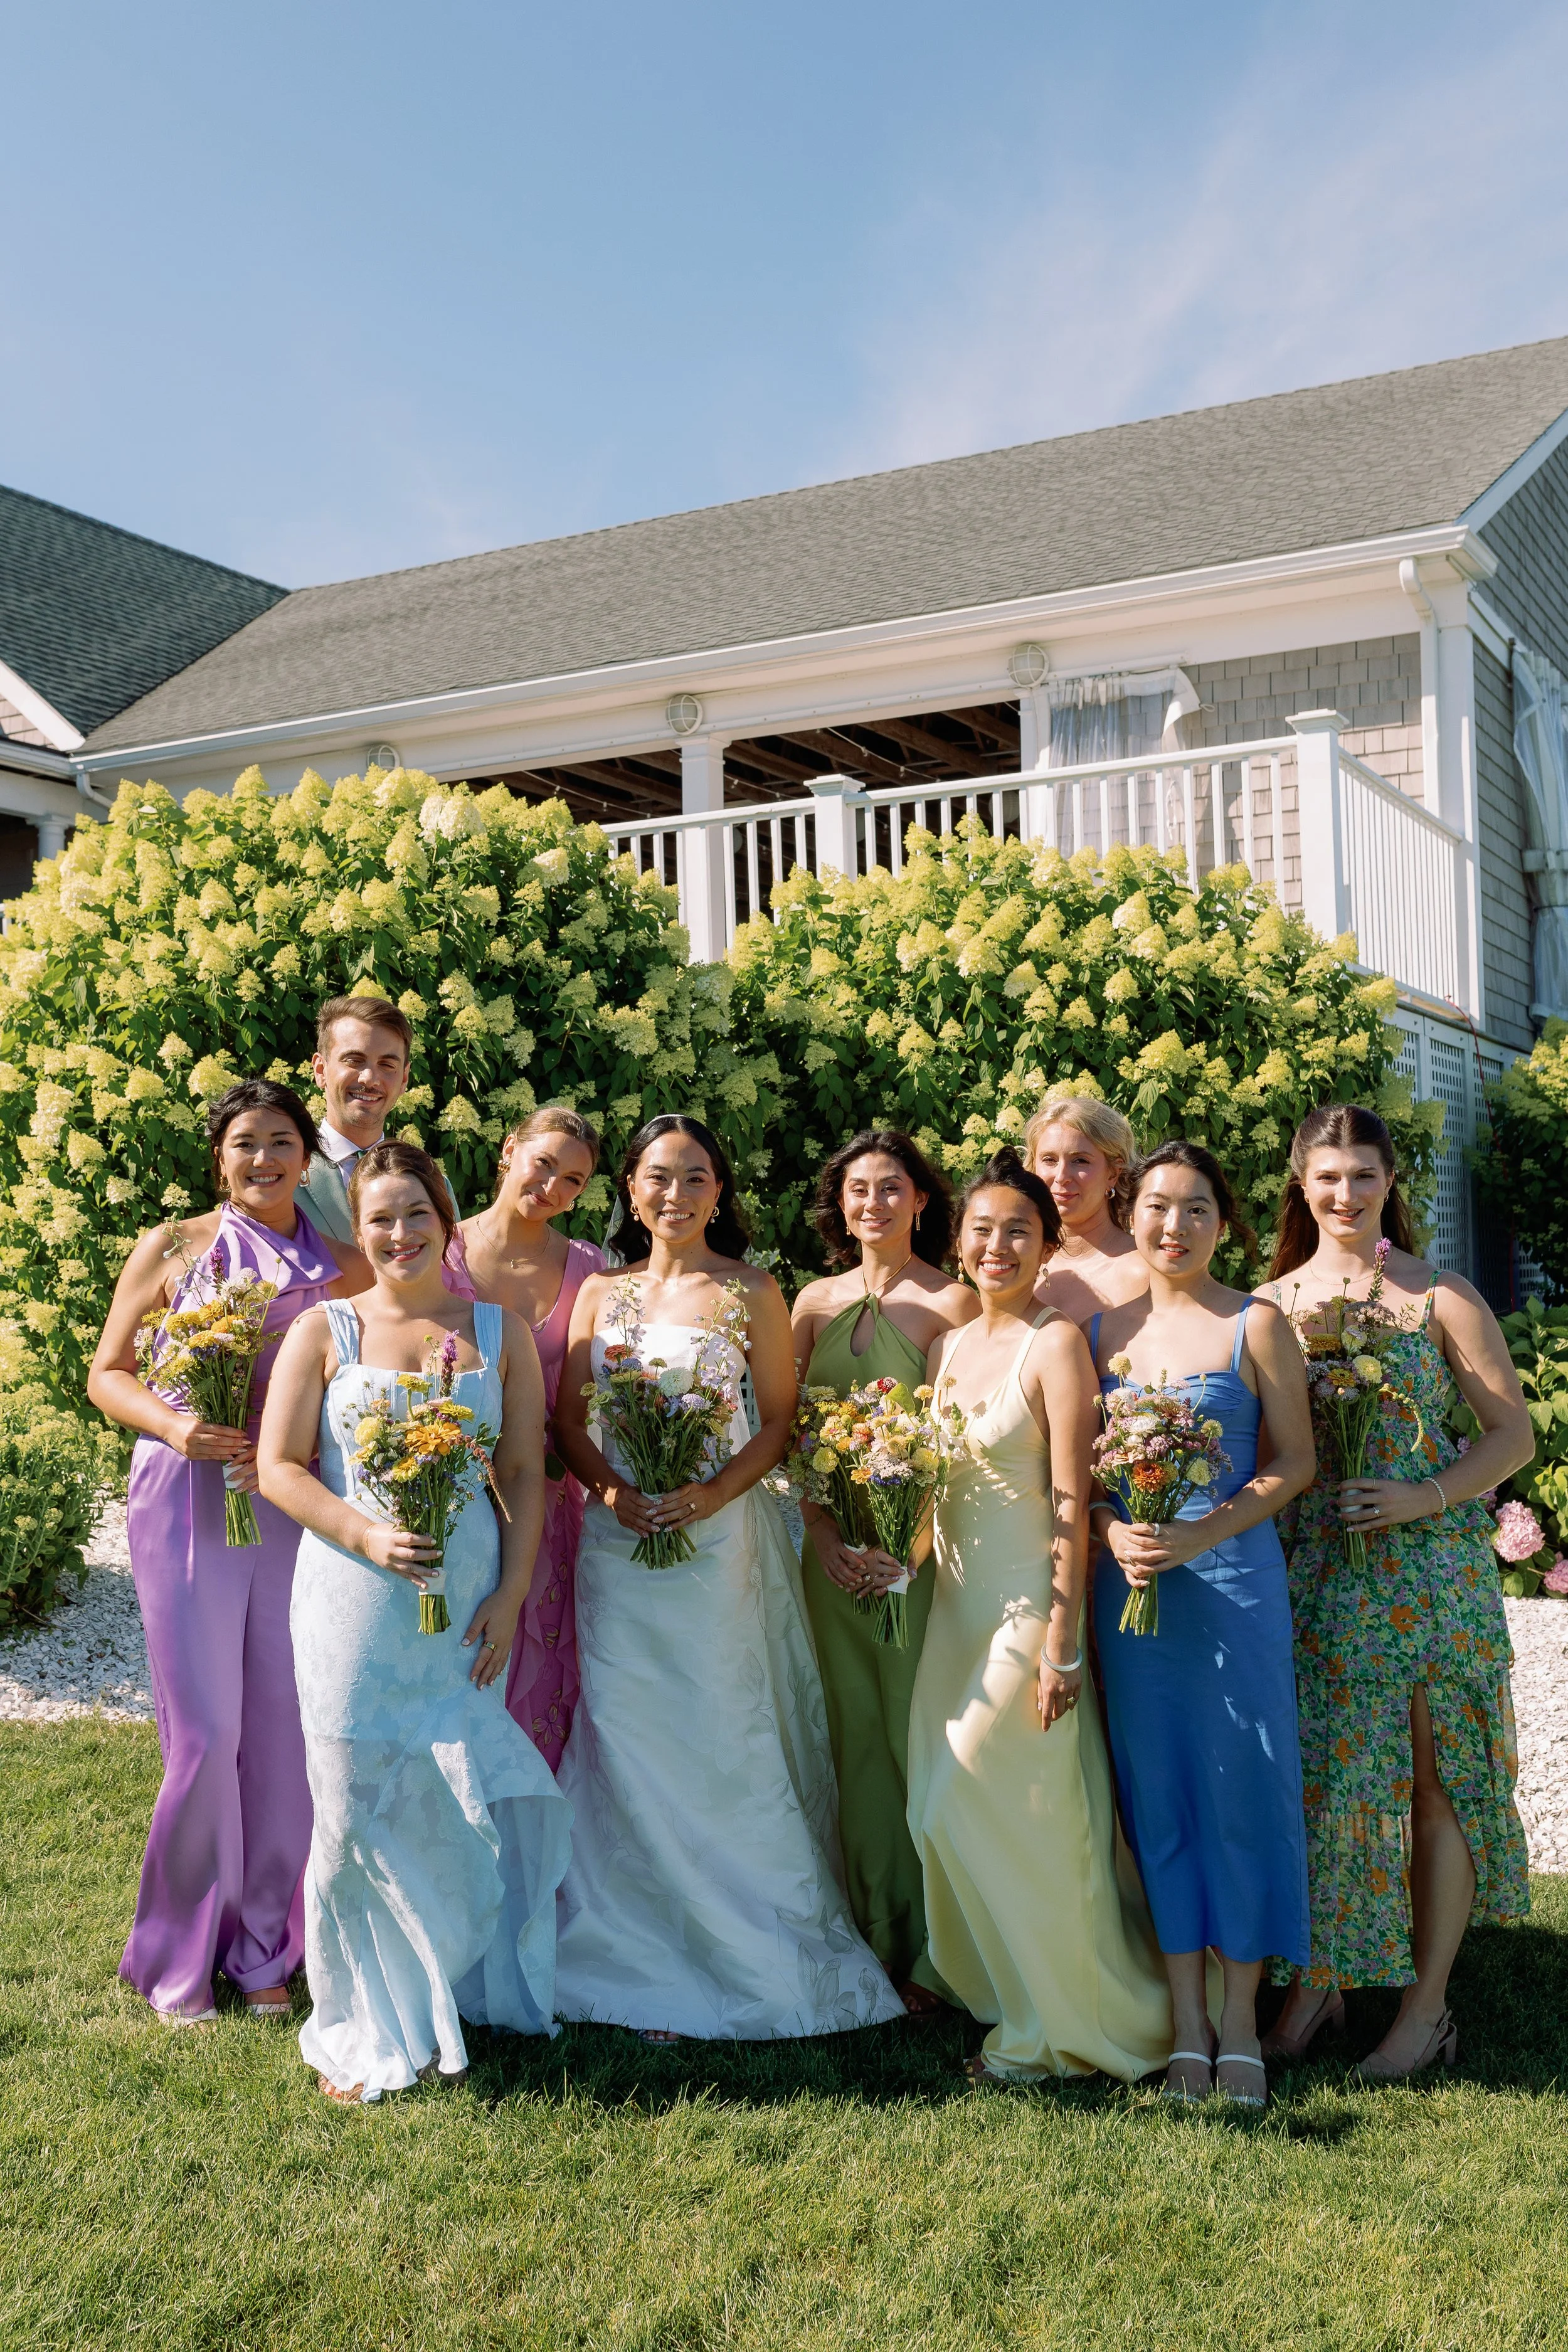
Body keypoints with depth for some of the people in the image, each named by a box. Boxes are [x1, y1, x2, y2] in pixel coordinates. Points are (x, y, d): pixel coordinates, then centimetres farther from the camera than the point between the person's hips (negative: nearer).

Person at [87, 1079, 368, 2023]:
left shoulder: (344, 1265, 7)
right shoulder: (171, 1250, 4)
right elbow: (108, 1372, 6)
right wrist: (172, 1424, -12)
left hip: (296, 1508, 2)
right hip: (187, 1498, -2)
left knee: (286, 1725, 4)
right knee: (206, 1729, -3)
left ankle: (264, 1947, 22)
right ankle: (182, 1954, 16)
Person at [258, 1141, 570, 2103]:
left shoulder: (501, 1333, 7)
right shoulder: (324, 1332, 3)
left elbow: (526, 1473, 6)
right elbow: (280, 1467, 0)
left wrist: (511, 1594, -3)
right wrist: (365, 1534, -14)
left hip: (468, 1607, 2)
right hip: (355, 1600, -1)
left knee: (465, 1805, 5)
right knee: (359, 1812, 2)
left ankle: (449, 2010, 26)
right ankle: (364, 2034, 18)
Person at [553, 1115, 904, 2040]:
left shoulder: (751, 1292, 2)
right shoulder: (602, 1293, 11)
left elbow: (781, 1417, 0)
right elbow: (569, 1417, 8)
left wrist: (716, 1491, -15)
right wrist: (610, 1487, -10)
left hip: (720, 1538, -3)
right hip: (619, 1543, 3)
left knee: (723, 1738, -1)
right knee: (628, 1742, 2)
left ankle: (747, 1954, 11)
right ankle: (641, 1959, 14)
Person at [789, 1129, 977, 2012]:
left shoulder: (953, 1301, -4)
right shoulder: (815, 1302, 9)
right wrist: (822, 1534, -3)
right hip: (836, 1549, 4)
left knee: (920, 1735, -1)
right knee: (856, 1740, 9)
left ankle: (930, 1955, 12)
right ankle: (873, 1946, 21)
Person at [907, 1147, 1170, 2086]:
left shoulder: (1056, 1343, -11)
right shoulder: (948, 1348, 11)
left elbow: (1072, 1499, -15)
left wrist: (1062, 1642, -18)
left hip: (1031, 1598, -7)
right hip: (959, 1601, 7)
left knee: (974, 1808, -4)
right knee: (945, 1812, 9)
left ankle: (1068, 2024, 15)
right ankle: (1025, 2003, 28)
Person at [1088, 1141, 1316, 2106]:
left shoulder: (1257, 1324, -1)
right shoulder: (1102, 1330, 8)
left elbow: (1295, 1460, -3)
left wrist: (1200, 1534, -14)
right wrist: (1113, 1532, -9)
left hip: (1235, 1580, -3)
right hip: (1130, 1583, 3)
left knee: (1244, 1788, 1)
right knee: (1158, 1791, 6)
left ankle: (1240, 2016, 15)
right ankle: (1186, 2018, 16)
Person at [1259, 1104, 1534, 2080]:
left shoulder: (1440, 1296, -2)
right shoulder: (1271, 1301, 6)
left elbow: (1515, 1433, -2)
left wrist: (1425, 1497, -15)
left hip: (1429, 1567, -2)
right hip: (1313, 1569, 3)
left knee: (1436, 1776, 3)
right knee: (1320, 1768, 5)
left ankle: (1428, 2003, 15)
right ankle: (1316, 1978, 22)